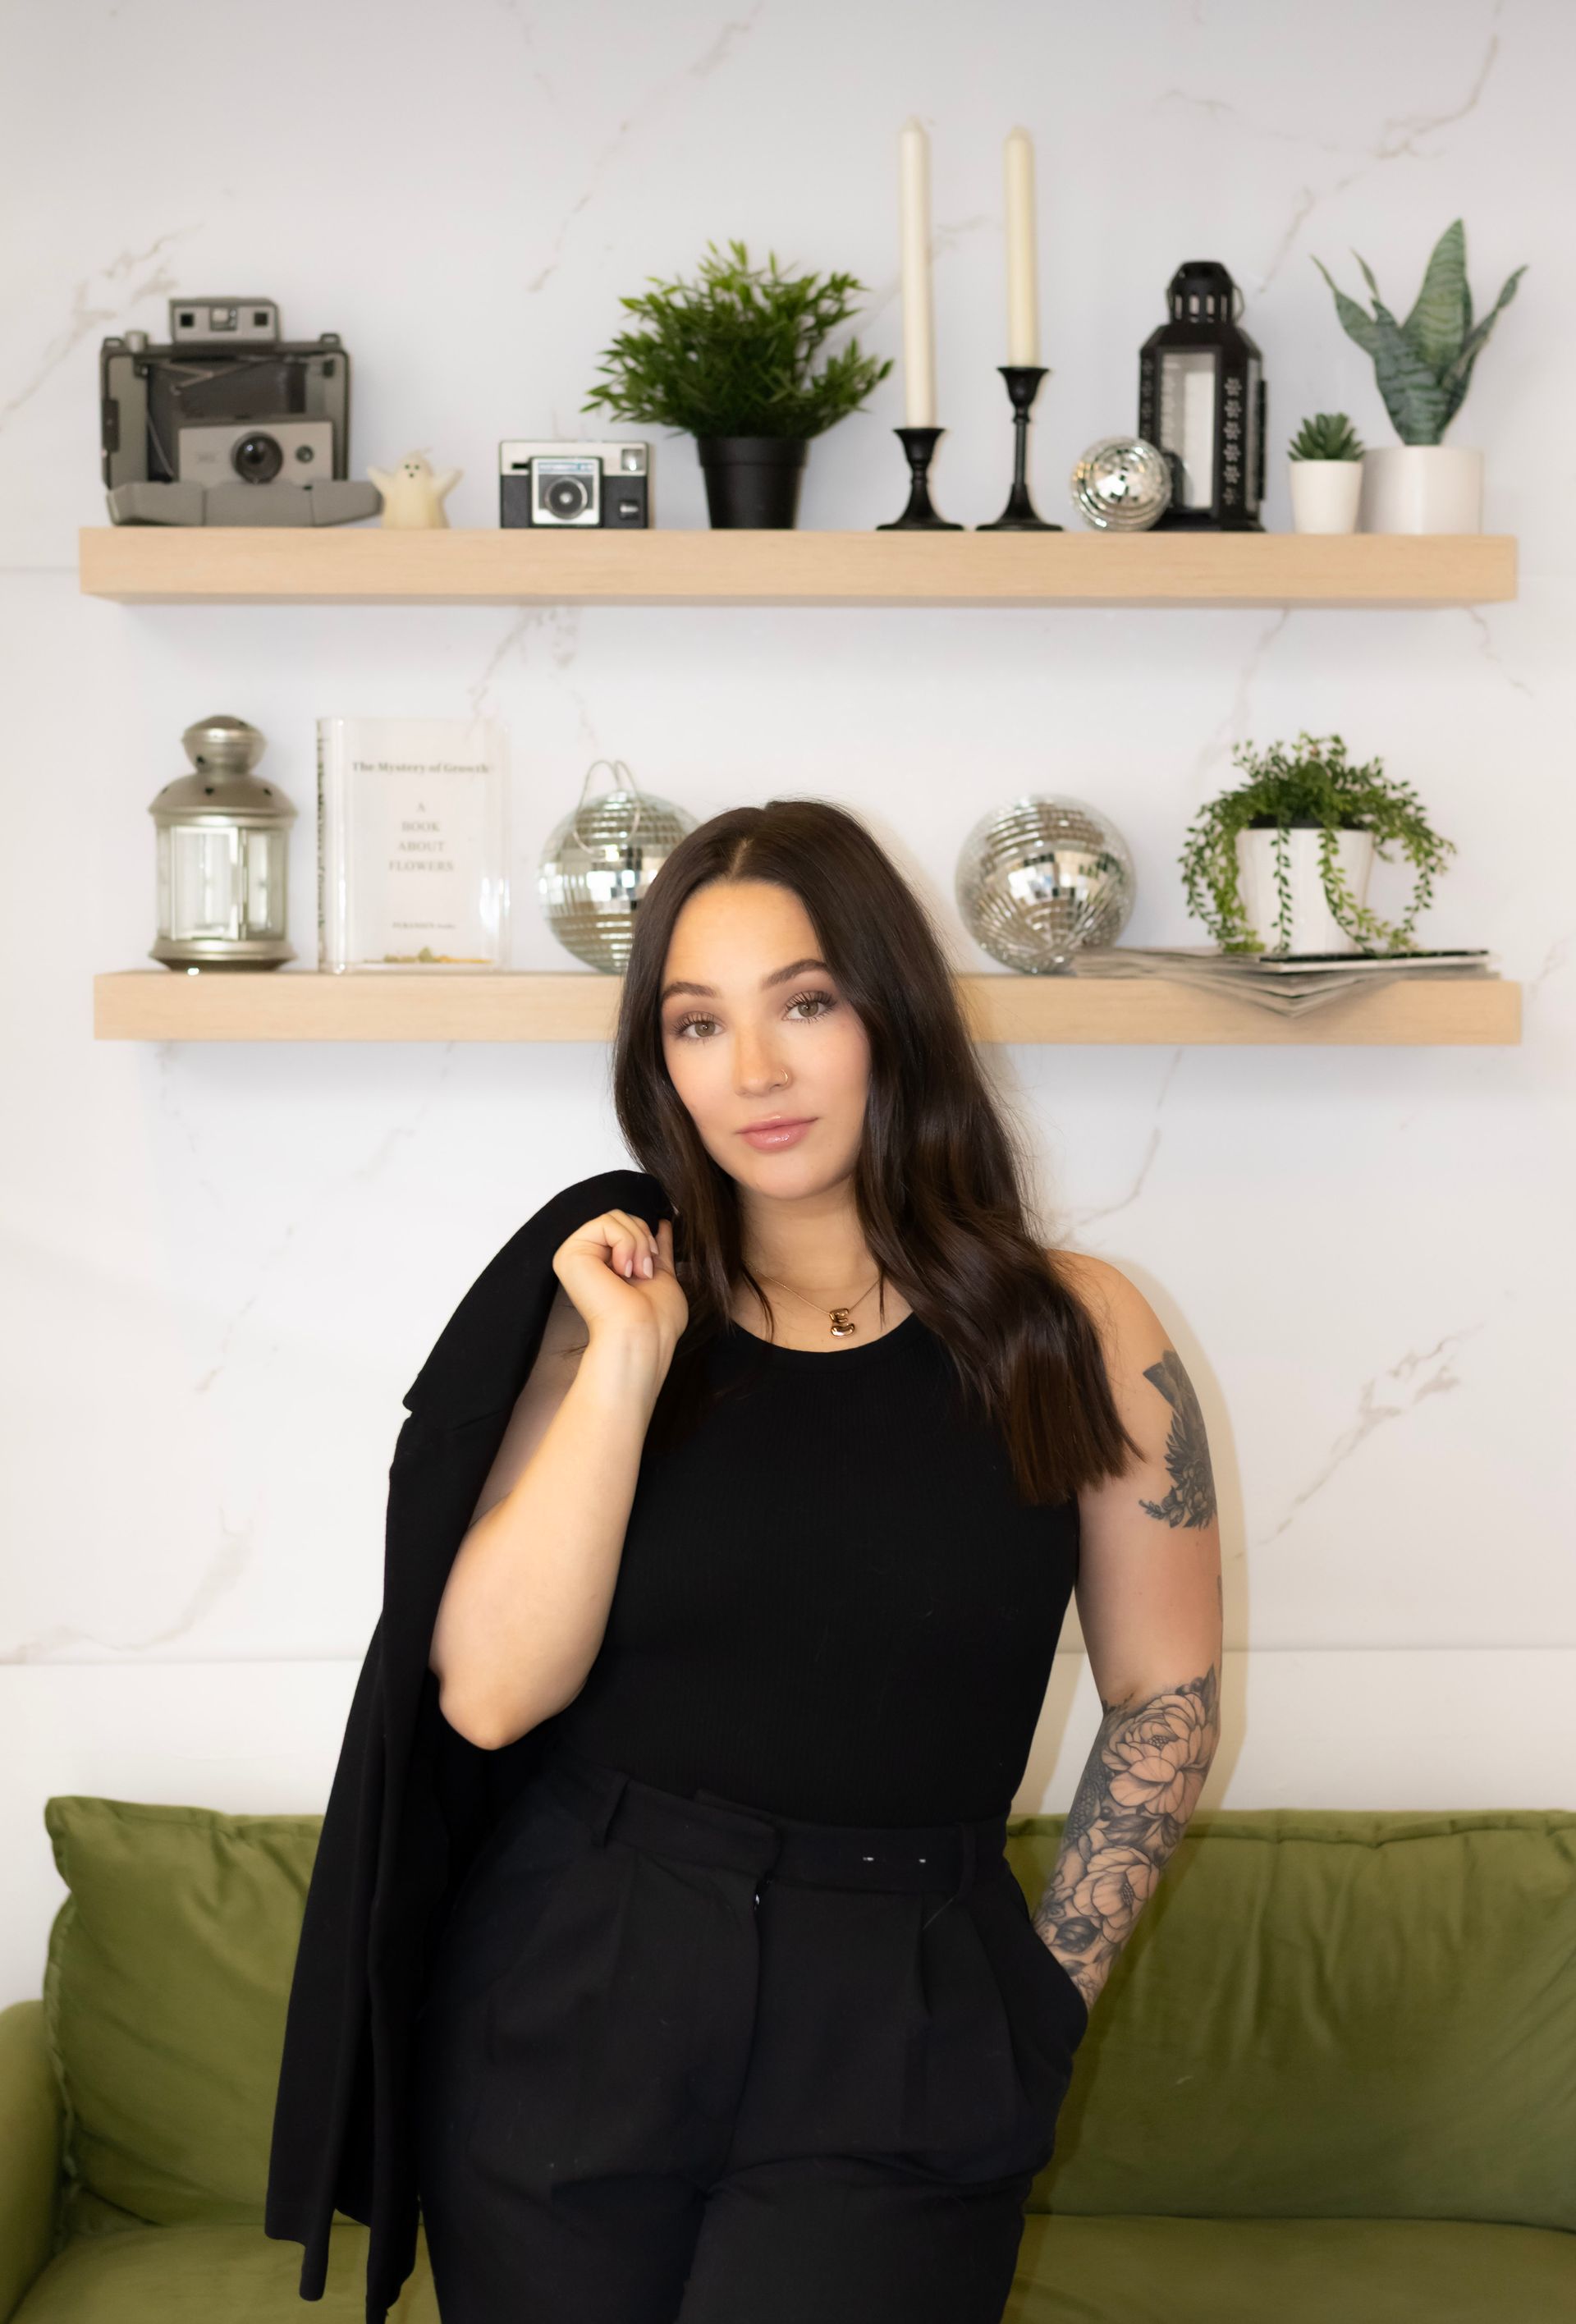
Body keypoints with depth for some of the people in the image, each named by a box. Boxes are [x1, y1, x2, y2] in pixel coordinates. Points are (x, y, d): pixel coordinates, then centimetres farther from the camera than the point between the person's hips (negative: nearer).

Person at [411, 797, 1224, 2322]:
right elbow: (491, 1695, -10)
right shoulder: (616, 1307, 1)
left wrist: (1045, 1995, 2)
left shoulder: (1074, 1331, -2)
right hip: (569, 2004, 2)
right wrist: (628, 1363, -14)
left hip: (897, 2037, -1)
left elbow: (1165, 1697, 6)